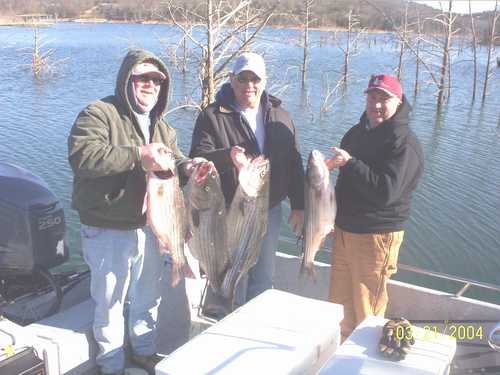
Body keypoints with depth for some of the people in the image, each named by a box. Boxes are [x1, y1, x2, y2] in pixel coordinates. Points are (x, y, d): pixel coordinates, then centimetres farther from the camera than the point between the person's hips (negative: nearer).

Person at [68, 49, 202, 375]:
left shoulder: (160, 124, 9)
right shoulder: (99, 114, -15)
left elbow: (173, 160, 15)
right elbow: (82, 155, -30)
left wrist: (188, 167, -9)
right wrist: (138, 155, -33)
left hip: (151, 226, 7)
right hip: (110, 232, -7)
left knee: (148, 297, 23)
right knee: (110, 303, 9)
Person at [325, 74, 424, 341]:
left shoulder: (404, 142, -15)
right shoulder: (356, 133, 11)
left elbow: (386, 190, -26)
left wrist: (350, 163, -27)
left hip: (377, 235, -8)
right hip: (344, 229, 8)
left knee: (367, 309, 3)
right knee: (339, 302, 18)